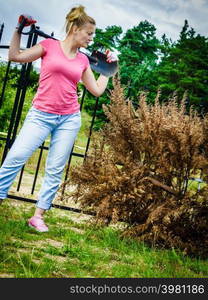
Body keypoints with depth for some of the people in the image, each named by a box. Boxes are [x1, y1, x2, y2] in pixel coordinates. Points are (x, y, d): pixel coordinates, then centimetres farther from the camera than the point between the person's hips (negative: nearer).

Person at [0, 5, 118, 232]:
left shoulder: (83, 60, 10)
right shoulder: (49, 46, 0)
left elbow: (97, 90, 14)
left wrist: (109, 66, 14)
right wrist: (19, 29, -6)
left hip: (69, 119, 4)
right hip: (41, 115, -3)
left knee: (55, 170, 2)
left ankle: (38, 216, 10)